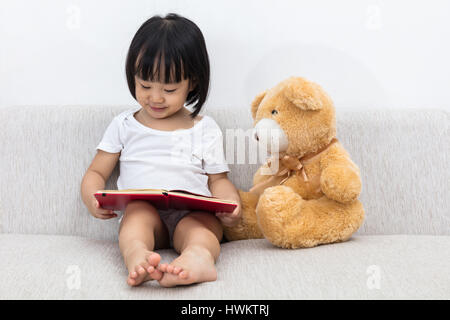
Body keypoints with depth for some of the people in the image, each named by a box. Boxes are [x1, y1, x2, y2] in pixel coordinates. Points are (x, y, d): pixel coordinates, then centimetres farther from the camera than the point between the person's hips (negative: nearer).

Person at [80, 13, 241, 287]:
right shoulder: (124, 125, 17)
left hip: (193, 212, 0)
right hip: (141, 210, 0)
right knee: (139, 210, -34)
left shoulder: (205, 129, 17)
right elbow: (97, 172, 18)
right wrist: (92, 198, -6)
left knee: (203, 224, -34)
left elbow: (218, 179, 15)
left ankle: (199, 256, -63)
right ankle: (137, 255, -61)